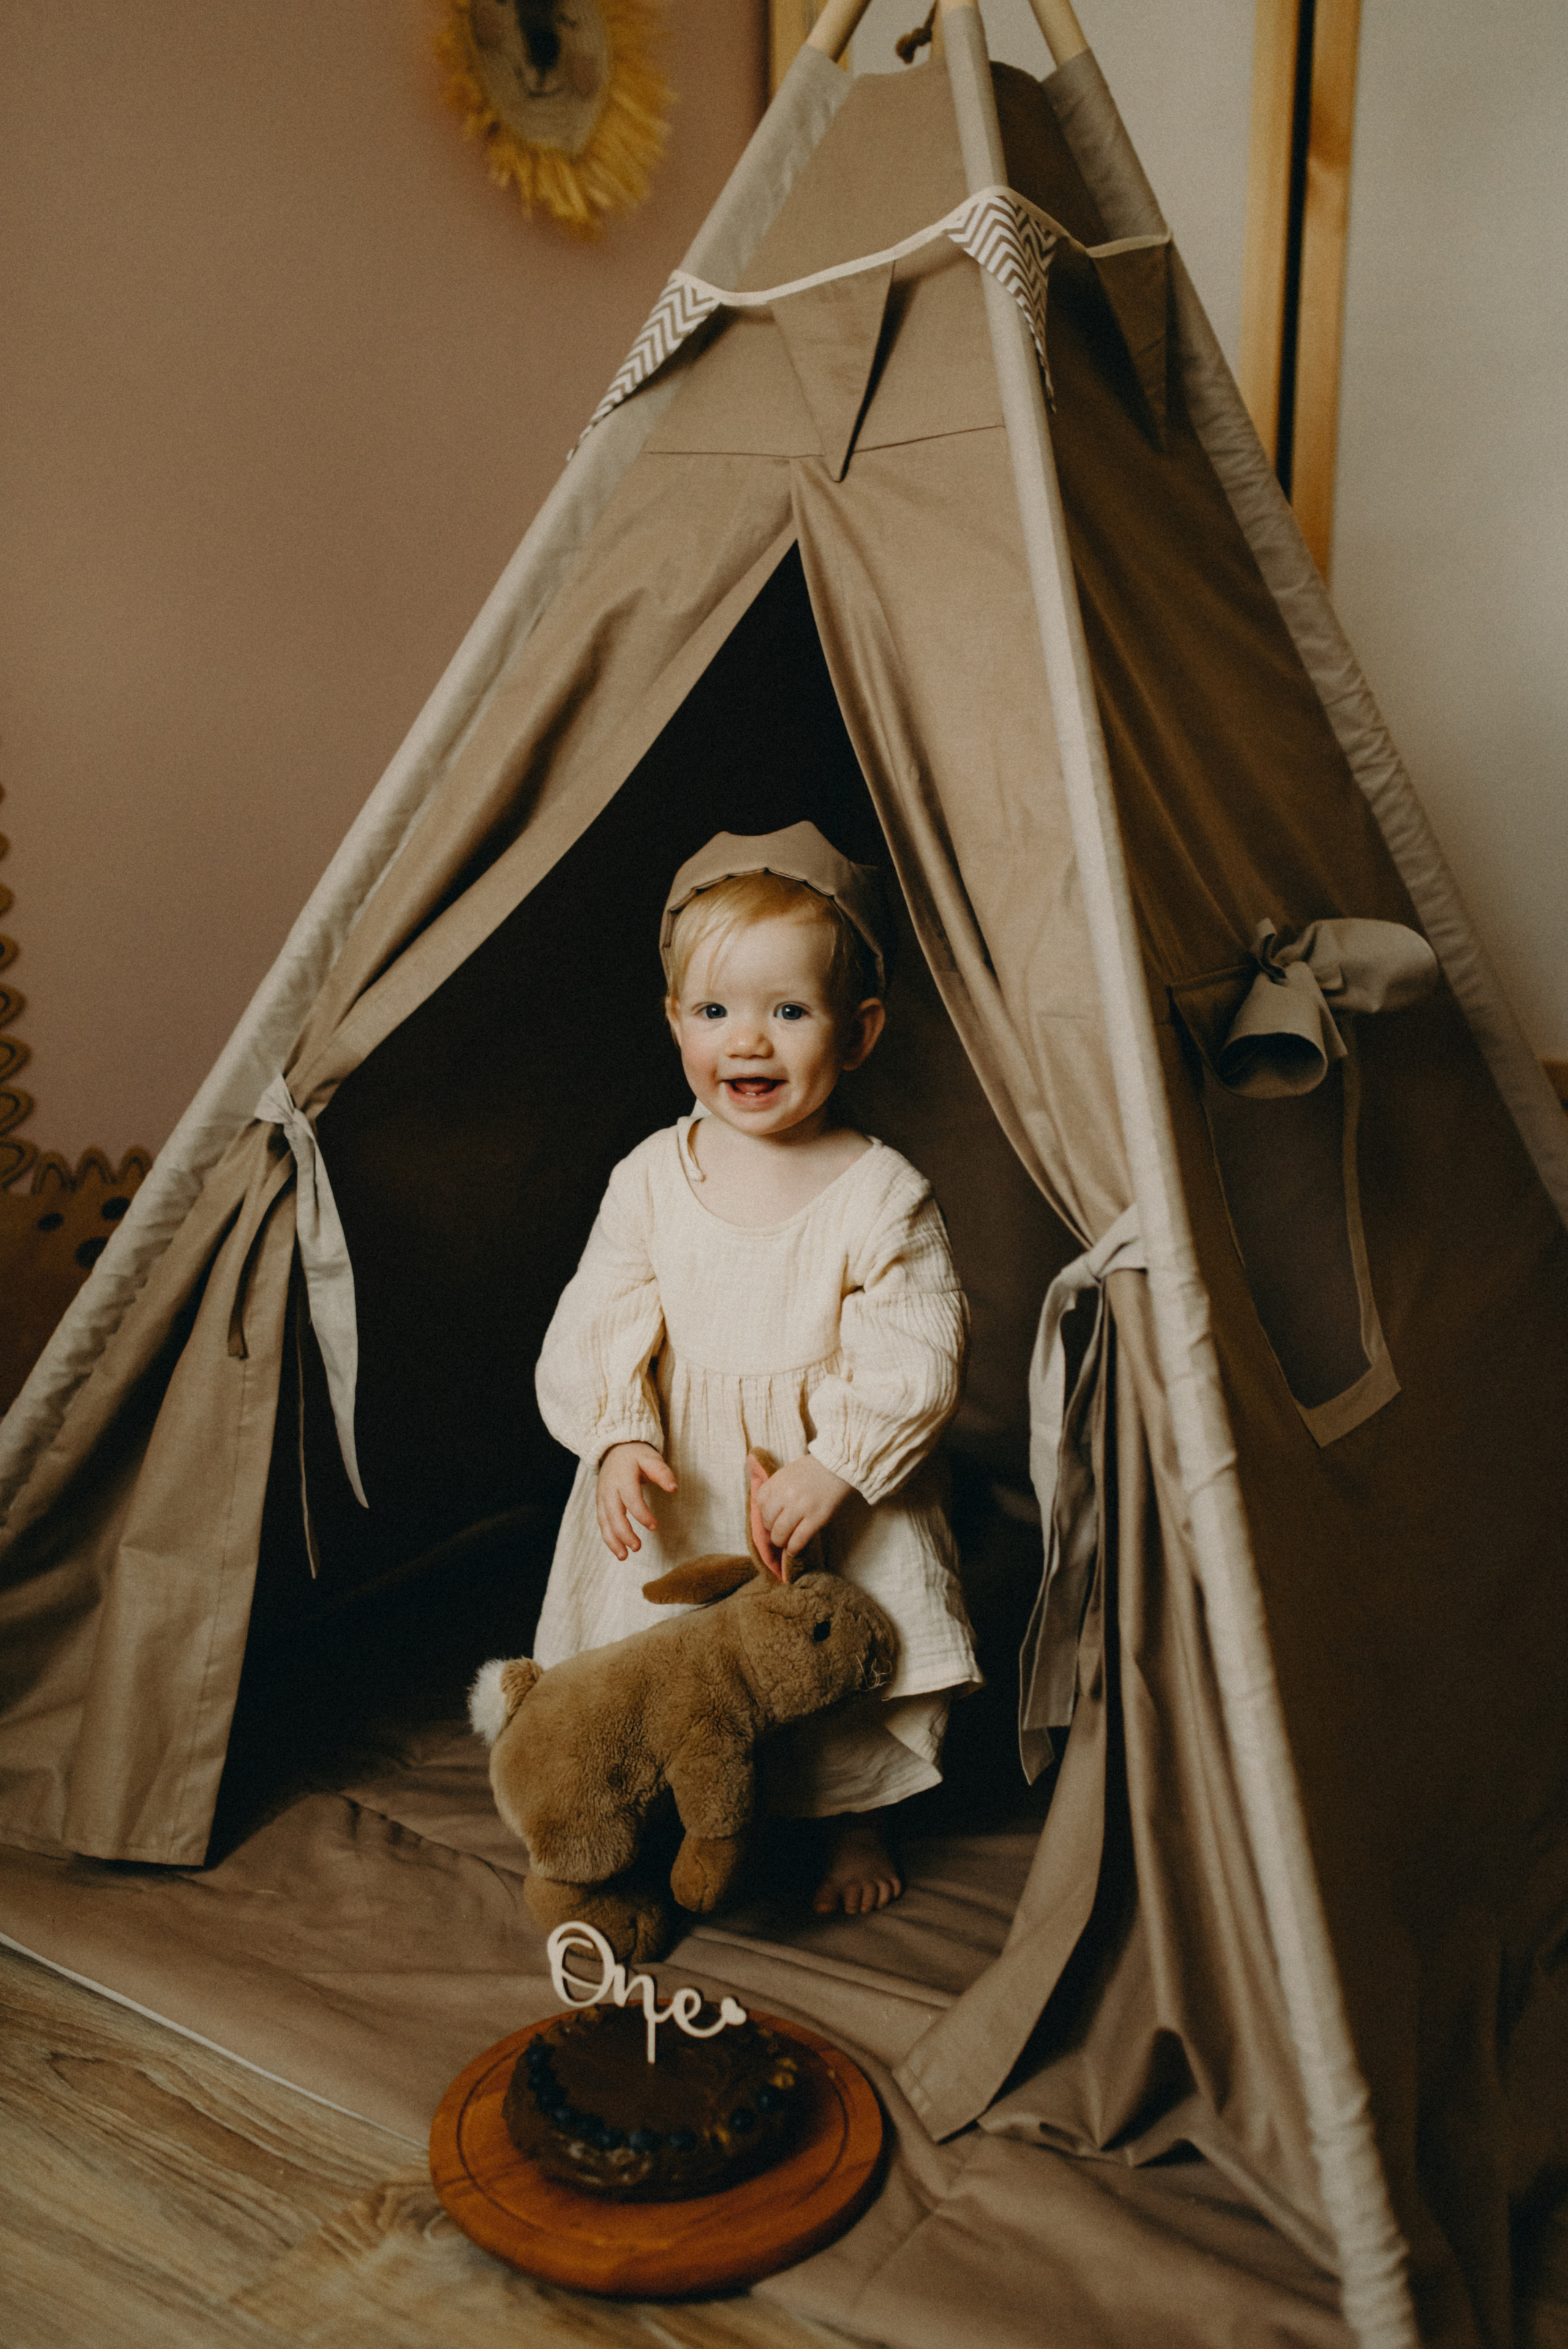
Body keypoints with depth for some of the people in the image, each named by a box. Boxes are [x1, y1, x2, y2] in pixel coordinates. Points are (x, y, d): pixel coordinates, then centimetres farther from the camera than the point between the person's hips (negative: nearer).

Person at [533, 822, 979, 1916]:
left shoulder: (883, 1194, -15)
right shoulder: (650, 1178, -6)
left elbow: (917, 1358, -14)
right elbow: (600, 1328, -3)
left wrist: (834, 1467, -22)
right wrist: (622, 1436, -19)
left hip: (839, 1501, -2)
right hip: (677, 1494, 2)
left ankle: (860, 1821, 41)